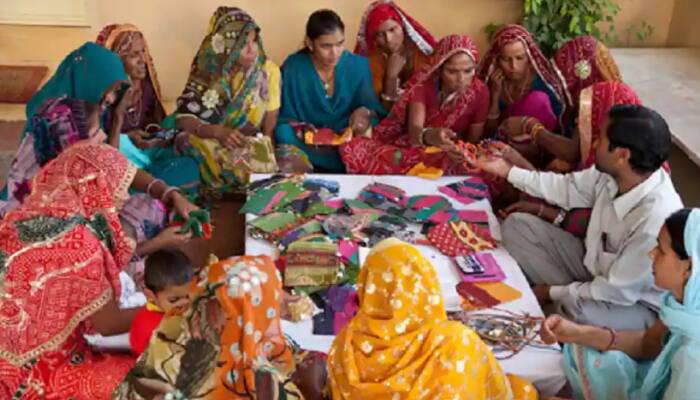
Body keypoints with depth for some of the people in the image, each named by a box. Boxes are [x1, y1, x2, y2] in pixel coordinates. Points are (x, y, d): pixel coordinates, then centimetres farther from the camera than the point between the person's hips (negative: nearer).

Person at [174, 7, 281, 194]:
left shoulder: (268, 71, -7)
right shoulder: (209, 72, -9)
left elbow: (270, 126, -2)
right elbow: (184, 118, -15)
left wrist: (264, 153, -19)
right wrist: (218, 132, -32)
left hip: (252, 148, 2)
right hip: (211, 146, -1)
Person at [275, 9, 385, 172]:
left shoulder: (358, 66, 1)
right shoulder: (292, 68, -5)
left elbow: (375, 109, 2)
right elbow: (283, 123, -2)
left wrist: (366, 113, -20)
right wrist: (302, 134, -22)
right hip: (306, 156, -1)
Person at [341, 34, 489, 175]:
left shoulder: (479, 93, -9)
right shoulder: (423, 81, -13)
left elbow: (473, 141, -1)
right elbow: (414, 131, -25)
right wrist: (429, 136, -50)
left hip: (449, 158, 2)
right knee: (353, 148, -27)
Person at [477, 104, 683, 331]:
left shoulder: (656, 218, -37)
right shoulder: (612, 173, -17)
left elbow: (618, 291, -27)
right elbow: (567, 188, 6)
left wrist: (553, 293, -15)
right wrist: (508, 171, 9)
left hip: (634, 303, -7)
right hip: (593, 264, 7)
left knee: (577, 312, -40)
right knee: (517, 225, 0)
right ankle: (570, 297, -4)